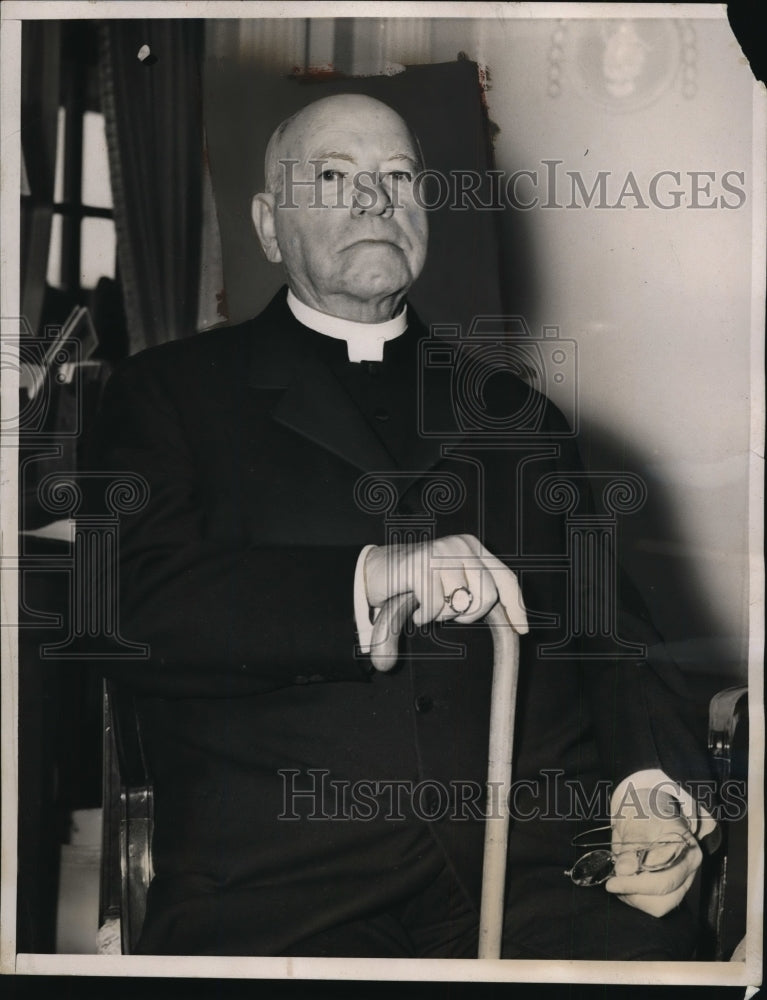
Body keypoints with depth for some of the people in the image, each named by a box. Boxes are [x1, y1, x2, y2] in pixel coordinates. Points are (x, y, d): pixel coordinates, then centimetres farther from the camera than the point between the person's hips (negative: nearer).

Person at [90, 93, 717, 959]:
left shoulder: (510, 407, 23)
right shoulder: (172, 391, 12)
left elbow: (606, 614, 16)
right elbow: (132, 607, -4)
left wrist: (650, 780, -4)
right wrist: (367, 581, -16)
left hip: (539, 847, 3)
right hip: (280, 877, -3)